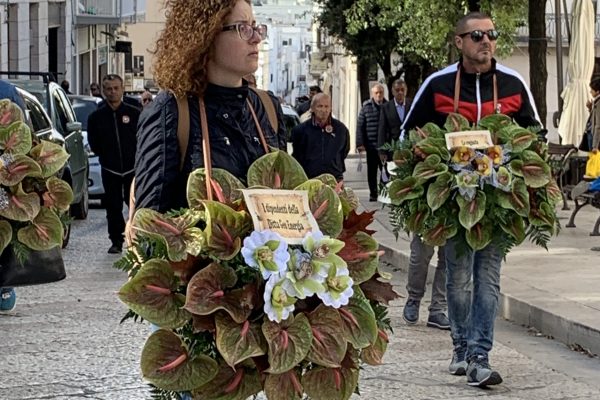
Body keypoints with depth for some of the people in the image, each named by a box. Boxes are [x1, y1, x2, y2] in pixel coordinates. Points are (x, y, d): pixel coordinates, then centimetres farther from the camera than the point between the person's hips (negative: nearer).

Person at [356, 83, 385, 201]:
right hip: (371, 145, 0)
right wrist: (360, 143, -8)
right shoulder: (366, 106, 1)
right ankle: (373, 194, 16)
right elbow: (360, 126, -1)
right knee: (372, 171, 8)